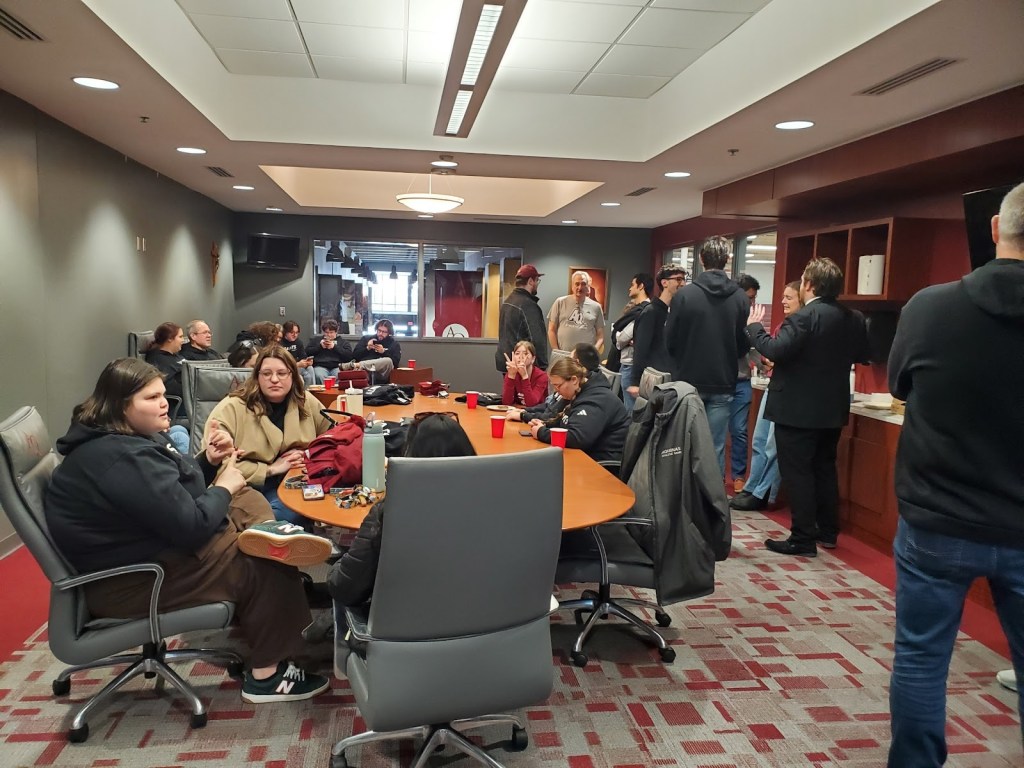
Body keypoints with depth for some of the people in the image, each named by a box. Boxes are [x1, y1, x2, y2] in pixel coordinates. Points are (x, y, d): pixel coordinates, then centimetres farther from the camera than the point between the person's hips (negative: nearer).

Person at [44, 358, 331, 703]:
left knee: (247, 500, 10)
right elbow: (191, 525, -30)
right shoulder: (124, 458, -28)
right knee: (265, 566, -14)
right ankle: (266, 676, -3)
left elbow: (174, 491, 15)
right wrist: (224, 487, -11)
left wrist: (208, 461, -4)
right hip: (130, 580, -11)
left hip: (152, 543, 11)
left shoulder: (126, 438, 7)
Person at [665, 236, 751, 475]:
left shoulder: (684, 294, -10)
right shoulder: (740, 298, -4)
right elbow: (744, 345, 2)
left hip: (688, 382, -1)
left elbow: (670, 340, -6)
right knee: (716, 447, 7)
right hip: (723, 384, 1)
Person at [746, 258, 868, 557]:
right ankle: (828, 531, 28)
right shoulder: (854, 318, 6)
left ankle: (803, 539, 3)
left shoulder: (804, 317, -18)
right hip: (832, 408, 8)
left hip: (797, 408, -8)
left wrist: (754, 326, -12)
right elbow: (862, 356, 16)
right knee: (825, 468, 19)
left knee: (797, 472, -1)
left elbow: (775, 350, -27)